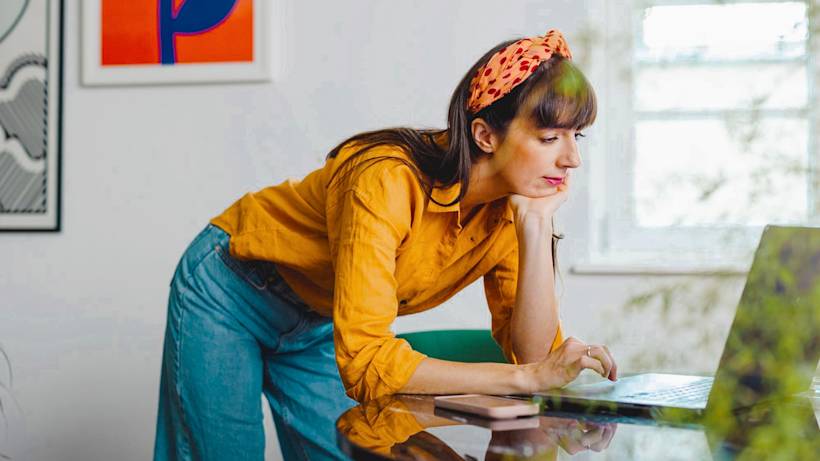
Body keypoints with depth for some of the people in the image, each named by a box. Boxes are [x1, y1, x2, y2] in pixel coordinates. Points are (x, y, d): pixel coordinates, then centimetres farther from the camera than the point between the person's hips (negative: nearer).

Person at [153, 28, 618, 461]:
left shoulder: (508, 211, -16)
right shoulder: (390, 181, -36)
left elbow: (533, 351, -20)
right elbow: (365, 362, -42)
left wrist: (537, 224, -30)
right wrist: (526, 377, -43)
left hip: (318, 327, 6)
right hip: (227, 293, -5)